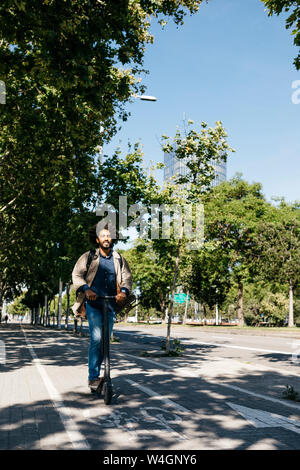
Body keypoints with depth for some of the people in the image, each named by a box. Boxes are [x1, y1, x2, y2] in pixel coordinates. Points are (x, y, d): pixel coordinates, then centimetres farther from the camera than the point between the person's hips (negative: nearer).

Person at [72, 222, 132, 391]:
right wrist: (86, 289, -23)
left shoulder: (119, 259, 10)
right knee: (96, 338, -16)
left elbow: (127, 277, 4)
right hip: (93, 303, -3)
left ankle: (97, 373, 22)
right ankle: (93, 377, -6)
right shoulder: (88, 257, 3)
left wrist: (124, 291, -17)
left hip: (111, 304, 3)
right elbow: (77, 275, -5)